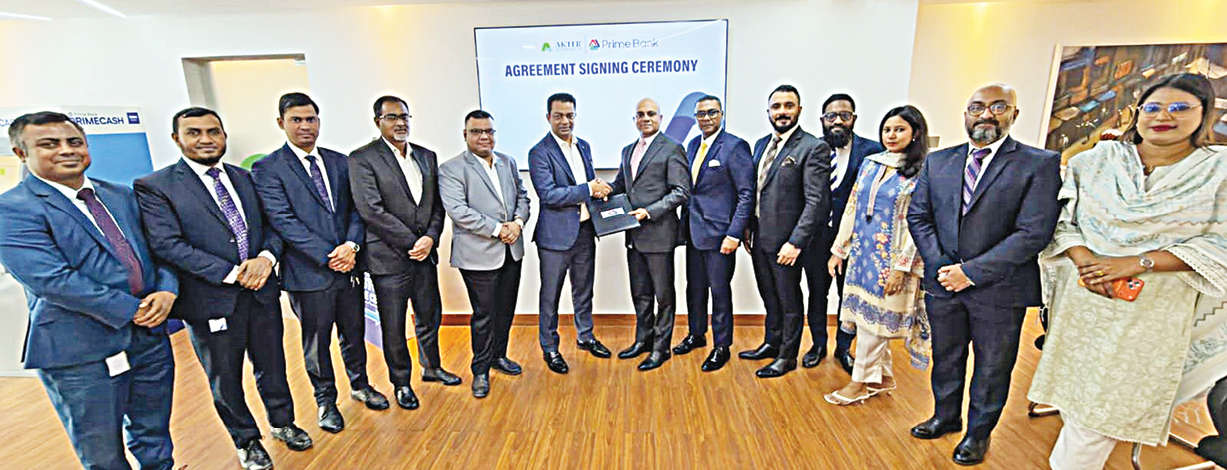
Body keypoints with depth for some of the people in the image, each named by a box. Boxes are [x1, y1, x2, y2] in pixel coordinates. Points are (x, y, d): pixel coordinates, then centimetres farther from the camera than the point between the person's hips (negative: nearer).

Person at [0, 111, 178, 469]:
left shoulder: (121, 196, 10)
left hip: (150, 334, 5)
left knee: (155, 436, 19)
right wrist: (131, 311, -17)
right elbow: (51, 279, -18)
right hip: (81, 349, -4)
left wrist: (167, 291, -10)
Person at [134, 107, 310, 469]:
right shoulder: (155, 187, -7)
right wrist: (230, 273, -20)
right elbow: (167, 244, -15)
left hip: (262, 291, 4)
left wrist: (267, 256, -14)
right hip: (212, 301, -3)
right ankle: (246, 440, 36)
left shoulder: (244, 178, 8)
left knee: (272, 366, 18)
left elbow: (271, 223, 6)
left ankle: (282, 423, 40)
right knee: (225, 380, 15)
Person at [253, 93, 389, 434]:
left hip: (348, 266, 4)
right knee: (317, 343, 13)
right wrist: (329, 256, -19)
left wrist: (351, 246, -13)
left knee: (353, 334, 18)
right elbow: (284, 222, -14)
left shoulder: (339, 162, 8)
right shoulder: (268, 169, -6)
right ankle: (326, 400, 33)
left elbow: (355, 209, 4)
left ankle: (360, 385, 40)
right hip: (309, 273, -4)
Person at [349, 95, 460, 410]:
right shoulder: (362, 159, -8)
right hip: (389, 258, -5)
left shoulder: (427, 156, 9)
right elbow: (371, 211, -16)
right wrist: (412, 243, -15)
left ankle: (432, 368, 41)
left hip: (425, 254, 5)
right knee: (393, 327, 9)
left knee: (430, 317, 19)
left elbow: (437, 204, 7)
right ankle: (401, 383, 29)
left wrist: (431, 237, -9)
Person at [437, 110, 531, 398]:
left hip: (511, 250, 6)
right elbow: (458, 210, -17)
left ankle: (498, 355, 37)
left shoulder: (508, 163, 12)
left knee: (506, 309, 17)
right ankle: (481, 371, 22)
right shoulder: (451, 169, -8)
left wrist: (518, 222, -7)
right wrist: (497, 230, -19)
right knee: (484, 315, 4)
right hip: (478, 254, -6)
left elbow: (522, 196, 13)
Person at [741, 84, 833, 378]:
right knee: (769, 297, 21)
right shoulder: (761, 144, 11)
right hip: (759, 238, 7)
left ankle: (787, 356, 26)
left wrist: (796, 242, -21)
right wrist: (748, 230, 10)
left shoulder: (813, 148, -12)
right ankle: (771, 343, 39)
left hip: (785, 241, -6)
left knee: (789, 301, 9)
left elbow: (817, 201, -17)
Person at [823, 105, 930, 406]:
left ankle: (861, 382, 17)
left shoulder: (922, 173, -8)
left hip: (890, 258, -6)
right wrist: (838, 250, 9)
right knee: (867, 317, 12)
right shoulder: (870, 163, 8)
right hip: (861, 252, 6)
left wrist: (901, 267, -17)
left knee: (872, 317, 2)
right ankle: (883, 377, 30)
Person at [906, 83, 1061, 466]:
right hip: (942, 282, 3)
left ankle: (979, 432, 35)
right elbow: (918, 216, 4)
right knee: (946, 358, 19)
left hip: (999, 289, -3)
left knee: (992, 367, 14)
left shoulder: (1040, 164, -7)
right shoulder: (937, 161, 5)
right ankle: (946, 417, 41)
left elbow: (1034, 233, -15)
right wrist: (940, 265, -8)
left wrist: (971, 272, -18)